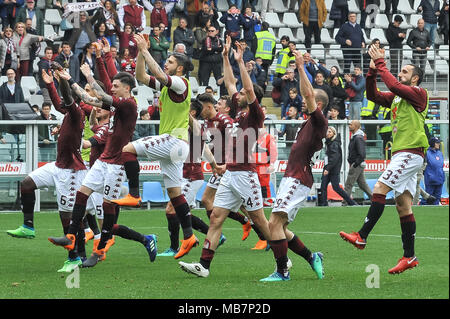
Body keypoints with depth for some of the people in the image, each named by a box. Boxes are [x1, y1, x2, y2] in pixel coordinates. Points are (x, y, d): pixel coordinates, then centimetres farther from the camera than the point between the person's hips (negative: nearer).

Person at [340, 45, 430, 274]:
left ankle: (361, 237, -19)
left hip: (410, 153, -9)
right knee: (403, 205, 5)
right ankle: (409, 257, 5)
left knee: (380, 188, -17)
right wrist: (373, 70, 4)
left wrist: (380, 64, -12)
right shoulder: (397, 97, 19)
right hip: (400, 153, 9)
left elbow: (393, 85, -20)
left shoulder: (419, 93, -6)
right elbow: (373, 95, 15)